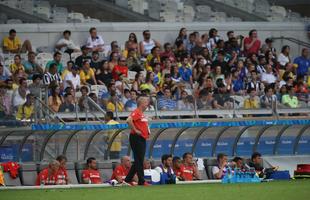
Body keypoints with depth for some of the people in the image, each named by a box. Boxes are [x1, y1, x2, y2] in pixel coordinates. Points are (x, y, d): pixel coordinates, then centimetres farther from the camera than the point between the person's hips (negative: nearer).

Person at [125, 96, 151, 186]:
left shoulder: (142, 114, 18)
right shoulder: (136, 112, -12)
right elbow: (129, 120, -29)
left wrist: (147, 132, 19)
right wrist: (135, 130, -23)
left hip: (142, 139, 10)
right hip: (136, 138, -10)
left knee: (139, 161, 12)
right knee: (139, 160, -7)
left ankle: (128, 179, 18)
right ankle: (141, 181, -6)